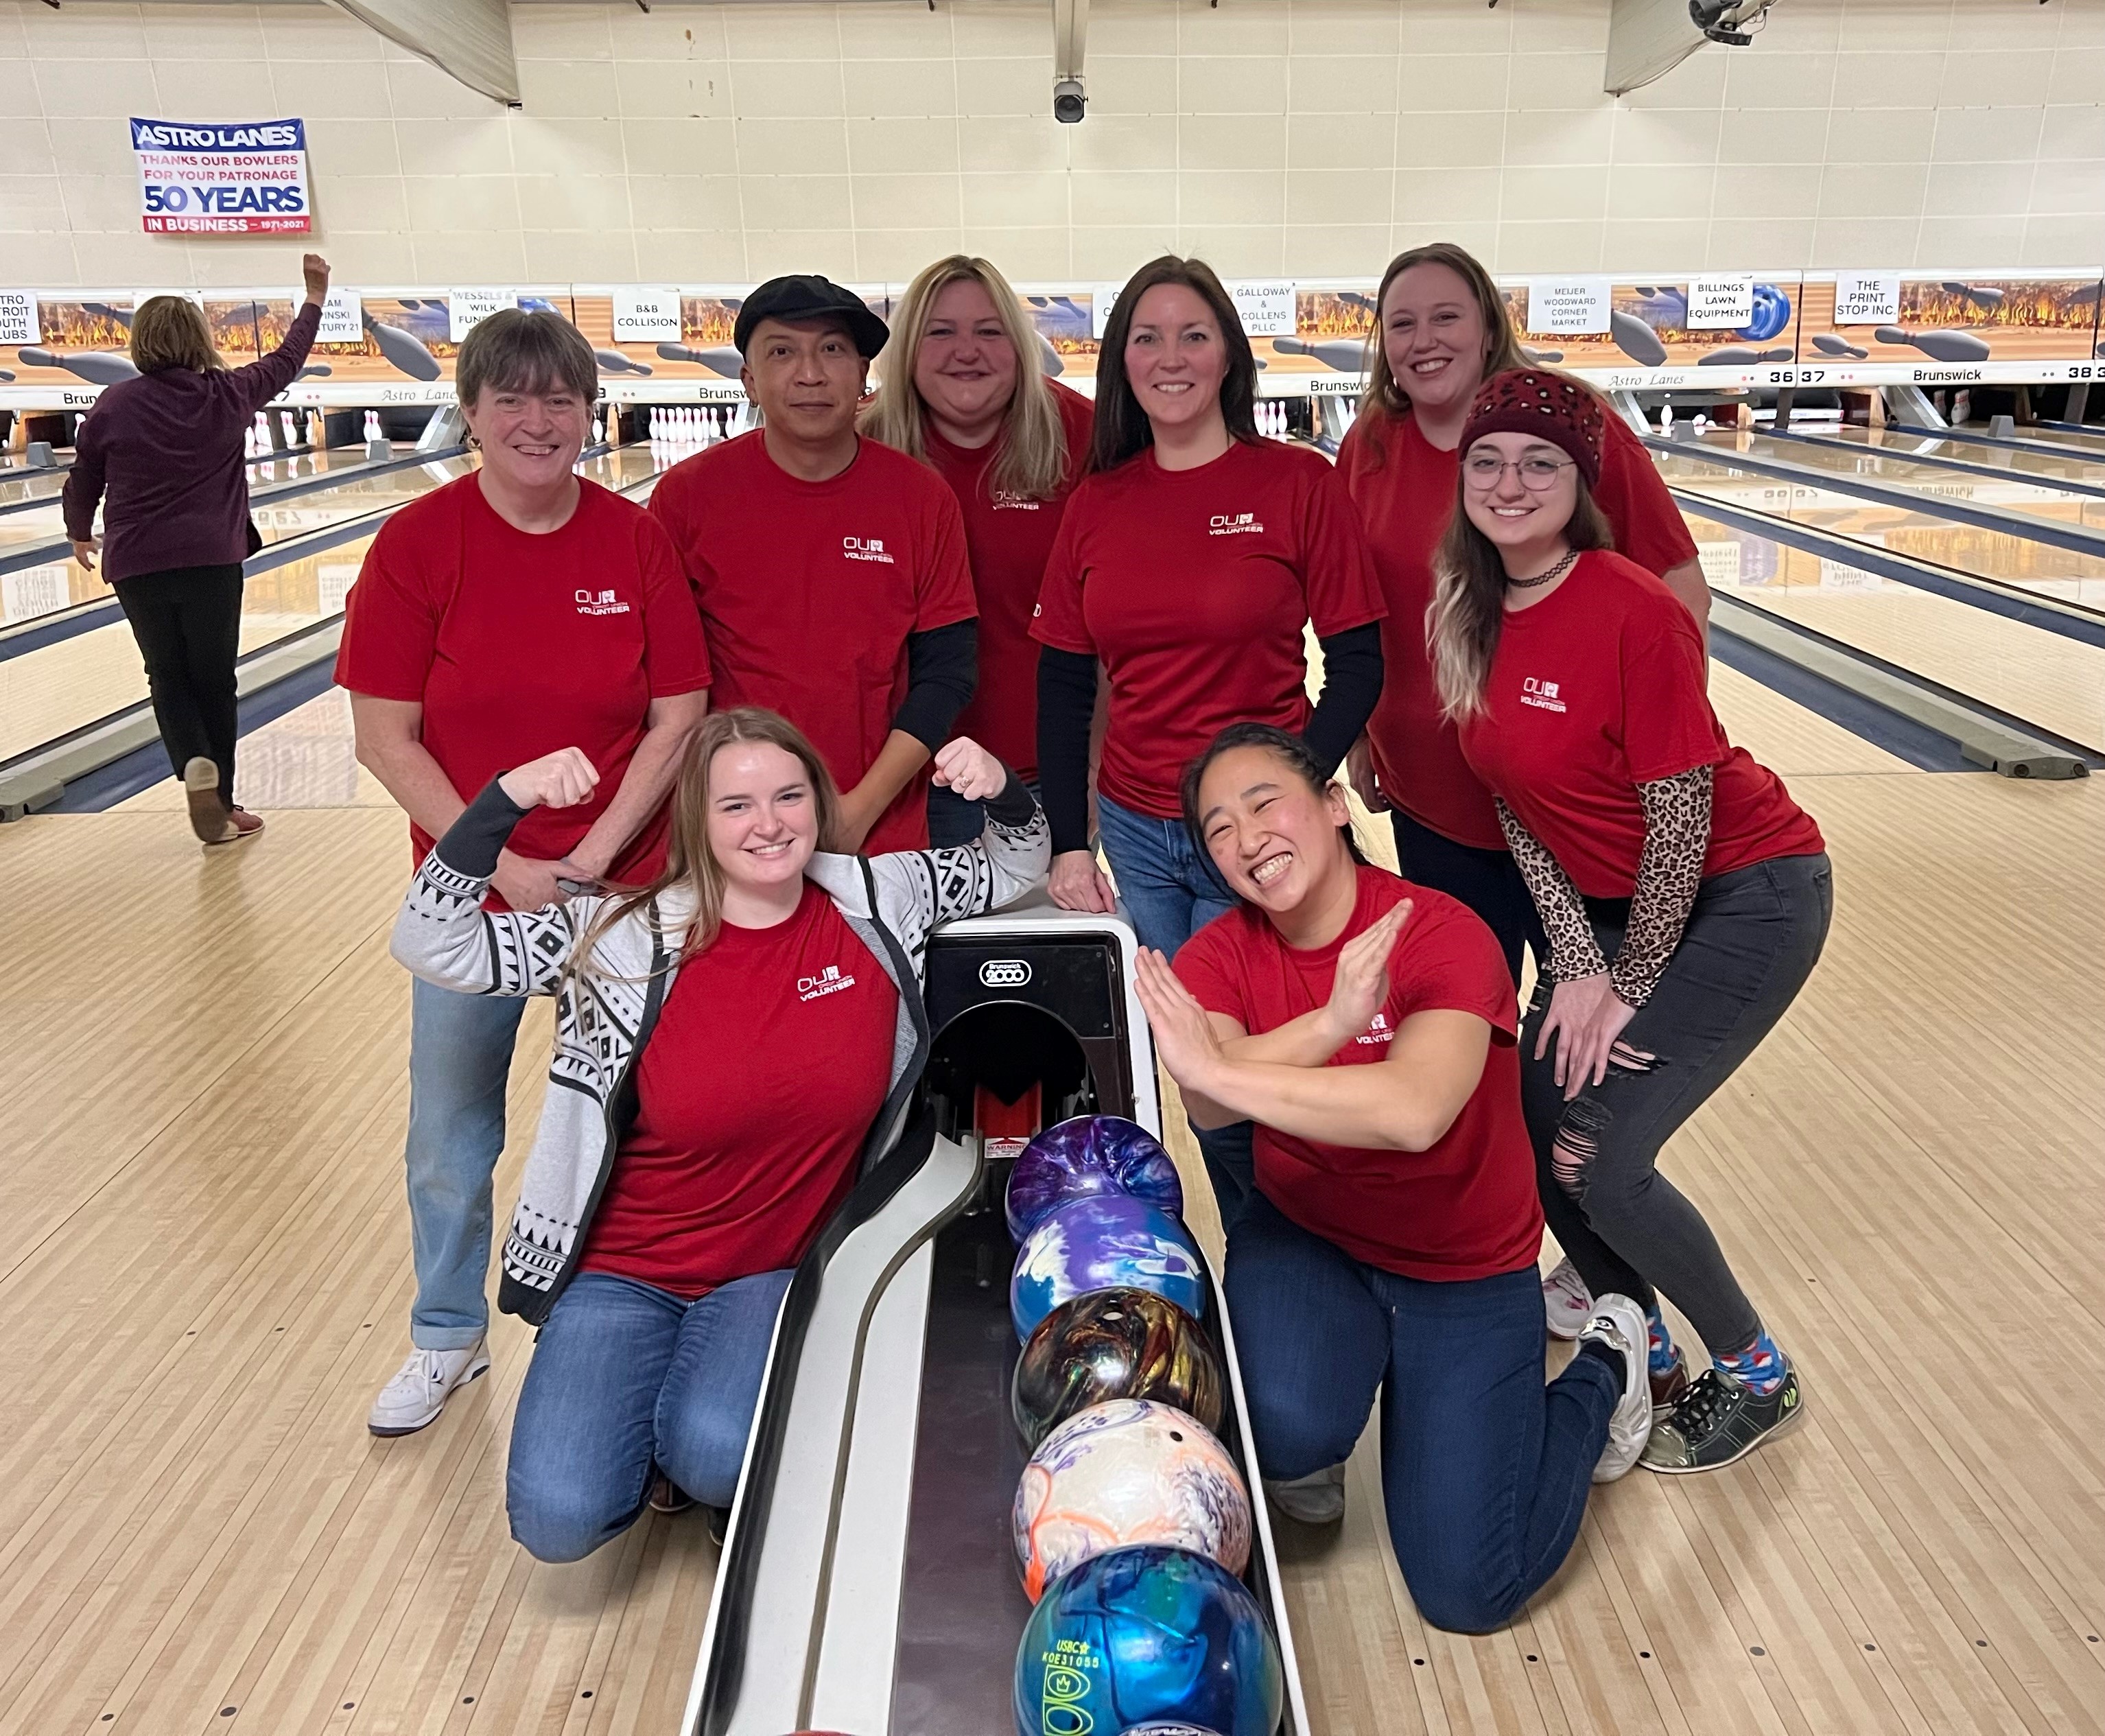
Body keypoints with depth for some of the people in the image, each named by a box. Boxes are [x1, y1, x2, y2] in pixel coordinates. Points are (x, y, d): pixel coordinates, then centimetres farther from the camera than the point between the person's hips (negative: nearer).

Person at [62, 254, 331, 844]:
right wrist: (315, 298, 27)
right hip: (212, 559, 0)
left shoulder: (113, 406, -1)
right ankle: (221, 801, 14)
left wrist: (81, 534, 27)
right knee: (213, 679, 9)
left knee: (169, 678, 11)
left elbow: (83, 482, 8)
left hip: (136, 565, 0)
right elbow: (287, 360, 14)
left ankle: (197, 770, -14)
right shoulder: (228, 394, -1)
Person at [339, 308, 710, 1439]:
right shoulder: (418, 542, -9)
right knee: (451, 1140, 14)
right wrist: (503, 863, -15)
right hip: (471, 891, 0)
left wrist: (591, 860, -13)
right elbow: (385, 737, -9)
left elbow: (678, 719, -6)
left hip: (619, 889, 0)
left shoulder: (637, 541, -6)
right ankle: (448, 1335, 38)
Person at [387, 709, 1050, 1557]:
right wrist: (507, 799, -26)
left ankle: (694, 1434, 11)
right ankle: (653, 1412, 19)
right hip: (626, 1270, 0)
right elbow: (431, 946, -13)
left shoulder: (876, 904, -5)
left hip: (780, 1269, 1)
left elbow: (1016, 867, 8)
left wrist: (1001, 788, -15)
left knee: (717, 1457, -27)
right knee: (557, 1517, -14)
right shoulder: (627, 936, -12)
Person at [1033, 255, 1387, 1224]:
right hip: (1134, 831, 4)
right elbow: (1063, 683, 6)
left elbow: (1357, 664, -6)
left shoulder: (1297, 482, -6)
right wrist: (1068, 843, 2)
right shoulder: (1097, 502, 4)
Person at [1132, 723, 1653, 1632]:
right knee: (1287, 1427, -31)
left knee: (1468, 1591, -1)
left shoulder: (1441, 935, -22)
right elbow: (1210, 1106, -28)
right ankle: (1310, 1445, 9)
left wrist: (1219, 1067, -40)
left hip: (1466, 1273, -2)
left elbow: (1415, 1112, -40)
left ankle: (1603, 1368, 23)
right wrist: (1334, 1020, -42)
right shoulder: (1218, 954, -10)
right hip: (1304, 1237, 2)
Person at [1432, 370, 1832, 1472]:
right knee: (1529, 1126, 2)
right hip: (1611, 904, 7)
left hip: (1745, 895, -7)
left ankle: (1755, 1378, 17)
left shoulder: (1634, 615, -25)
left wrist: (1629, 987, -11)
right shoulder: (1465, 619, -5)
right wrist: (1576, 965, -7)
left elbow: (1679, 822, -20)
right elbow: (1516, 807, -1)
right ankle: (1642, 1354, 27)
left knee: (1598, 1156, -11)